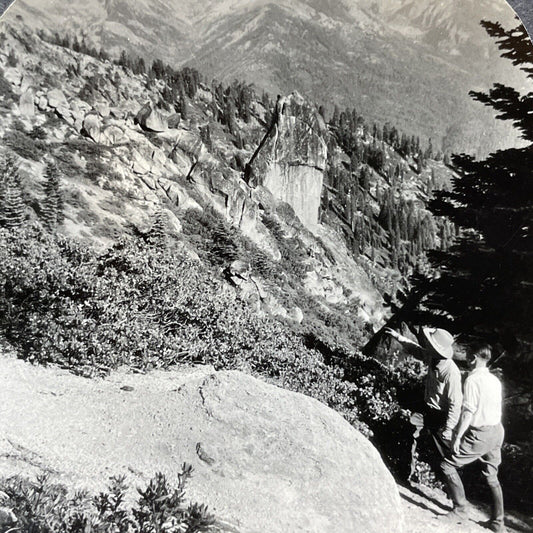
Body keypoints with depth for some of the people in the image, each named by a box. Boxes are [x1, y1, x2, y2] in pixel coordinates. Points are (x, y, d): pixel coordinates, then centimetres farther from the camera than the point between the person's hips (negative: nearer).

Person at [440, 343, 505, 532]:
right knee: (492, 477, 19)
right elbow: (498, 409, 15)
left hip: (480, 434, -9)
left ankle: (461, 509, 1)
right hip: (497, 432, 9)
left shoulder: (473, 379, -15)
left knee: (448, 465, 0)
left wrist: (457, 437, -15)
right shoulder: (495, 380, 9)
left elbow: (468, 411, -19)